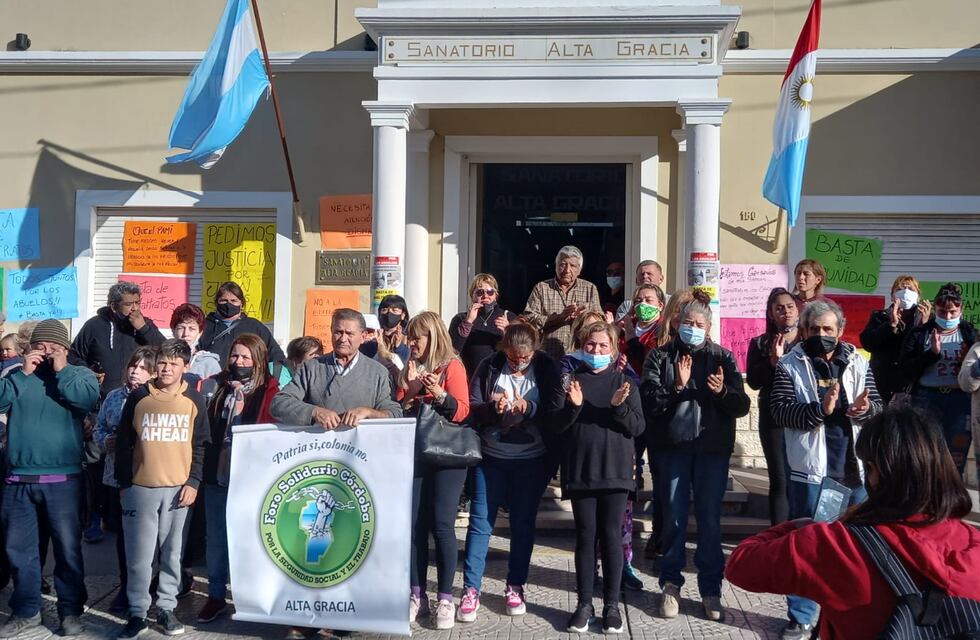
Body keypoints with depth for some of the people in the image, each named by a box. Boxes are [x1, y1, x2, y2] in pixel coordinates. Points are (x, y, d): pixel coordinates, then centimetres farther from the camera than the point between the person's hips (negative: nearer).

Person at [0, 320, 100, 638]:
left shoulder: (80, 374, 5)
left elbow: (89, 400, -16)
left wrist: (61, 371, -10)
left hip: (62, 480, -3)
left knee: (68, 548, 4)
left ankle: (71, 610, 16)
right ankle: (26, 611, 25)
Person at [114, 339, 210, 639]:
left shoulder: (194, 401, 2)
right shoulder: (138, 398, 2)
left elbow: (202, 445, 4)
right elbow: (123, 443, 6)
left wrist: (193, 482, -4)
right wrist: (124, 483, 3)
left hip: (178, 488, 0)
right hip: (140, 488, 0)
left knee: (172, 552, 8)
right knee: (139, 555, 3)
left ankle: (166, 608, 21)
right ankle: (137, 613, 15)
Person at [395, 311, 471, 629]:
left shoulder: (452, 366, -3)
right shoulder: (410, 368, 13)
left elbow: (462, 412, -11)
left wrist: (439, 394, -26)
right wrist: (408, 390, -8)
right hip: (415, 454, 5)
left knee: (441, 525, -6)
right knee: (415, 524, 3)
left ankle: (445, 598, 3)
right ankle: (417, 595, 11)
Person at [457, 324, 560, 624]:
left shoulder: (546, 368, -5)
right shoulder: (488, 367, -5)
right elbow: (472, 410, -6)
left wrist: (530, 408, -25)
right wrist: (493, 408, -25)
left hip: (531, 461, 0)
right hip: (491, 458, 0)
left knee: (523, 525, 9)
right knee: (480, 523, 2)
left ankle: (515, 587, 23)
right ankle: (470, 591, 10)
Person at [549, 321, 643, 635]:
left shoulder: (624, 381, 4)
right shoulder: (570, 378, 4)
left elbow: (637, 427, -1)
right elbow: (556, 425, -1)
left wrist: (619, 407, -19)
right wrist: (573, 406, -19)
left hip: (615, 470, 0)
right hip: (580, 470, 0)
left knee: (611, 536, 3)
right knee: (585, 536, 5)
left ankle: (612, 604, 13)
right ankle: (584, 604, 13)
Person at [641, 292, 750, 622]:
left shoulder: (723, 357, 5)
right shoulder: (660, 357, 2)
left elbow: (742, 405, 0)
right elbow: (647, 402, -8)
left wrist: (722, 391, -19)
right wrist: (676, 387, -22)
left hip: (713, 449, 1)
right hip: (673, 447, 0)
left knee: (710, 519, 6)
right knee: (674, 518, 8)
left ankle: (711, 590, 17)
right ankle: (672, 585, 22)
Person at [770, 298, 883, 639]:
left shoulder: (858, 363, 8)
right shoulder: (790, 365, -3)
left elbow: (878, 406, 6)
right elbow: (780, 410, -12)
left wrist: (865, 409, -17)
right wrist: (819, 409, -27)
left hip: (854, 469, 3)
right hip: (810, 469, -3)